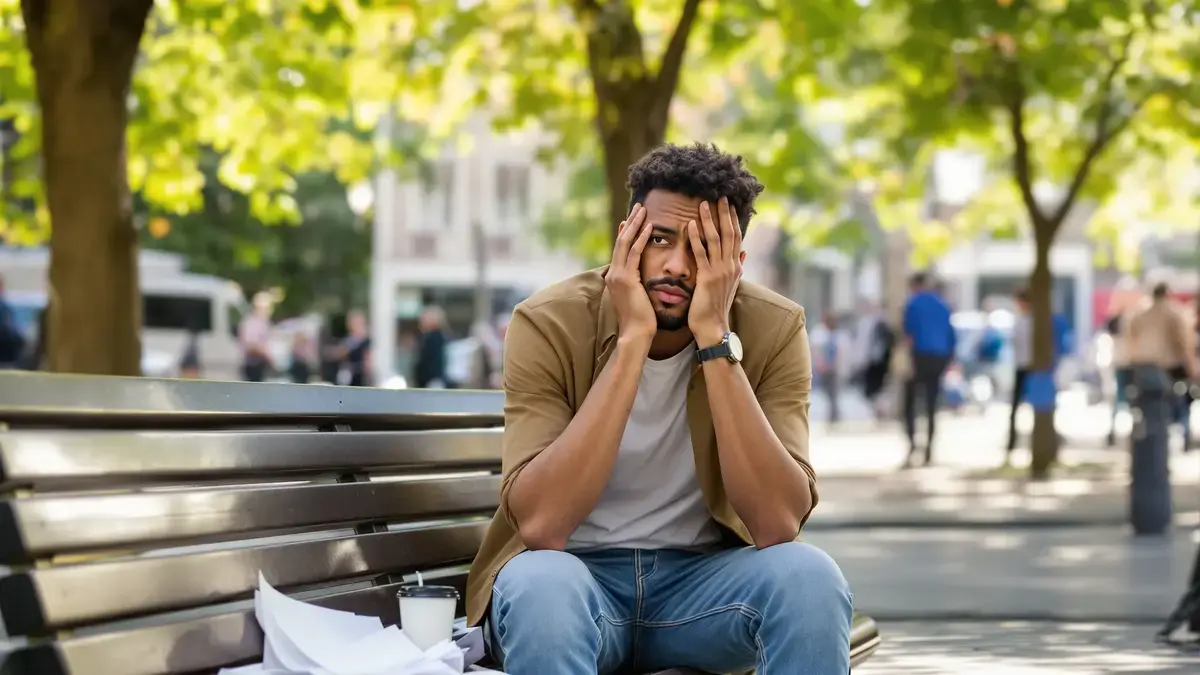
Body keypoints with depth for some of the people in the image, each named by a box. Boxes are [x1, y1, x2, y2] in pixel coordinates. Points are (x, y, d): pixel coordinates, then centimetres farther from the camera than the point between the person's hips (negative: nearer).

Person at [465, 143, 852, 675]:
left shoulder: (772, 330, -10)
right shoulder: (549, 324, -15)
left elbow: (778, 525, -23)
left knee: (809, 576, -29)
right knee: (541, 582, -36)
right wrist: (633, 339, -29)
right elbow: (540, 526, -28)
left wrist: (714, 338, -27)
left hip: (702, 577, 2)